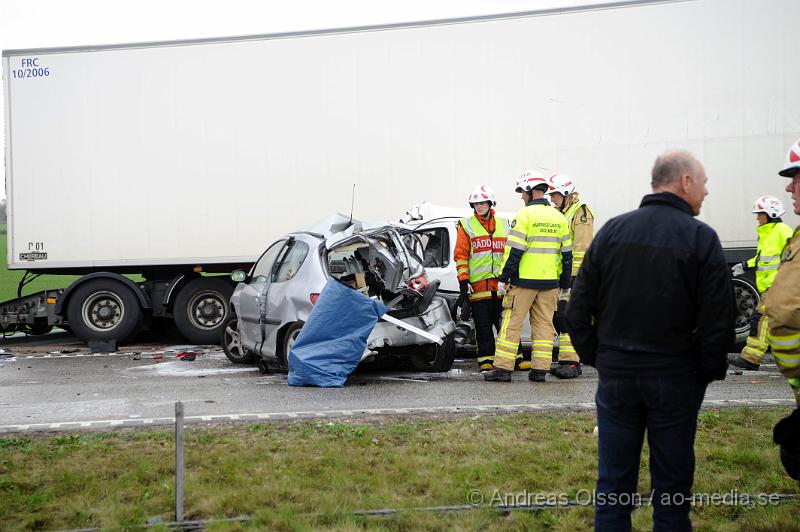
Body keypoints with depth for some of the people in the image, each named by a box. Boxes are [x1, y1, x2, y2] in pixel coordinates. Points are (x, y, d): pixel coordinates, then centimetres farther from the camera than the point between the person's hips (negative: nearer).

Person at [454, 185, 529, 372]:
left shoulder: (503, 224, 15)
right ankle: (486, 360, 9)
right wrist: (463, 279, -6)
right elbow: (461, 255, 3)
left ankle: (515, 358, 7)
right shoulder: (466, 225, 6)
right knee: (483, 325, 1)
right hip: (479, 284, -2)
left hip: (502, 283, 2)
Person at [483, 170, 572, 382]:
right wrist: (565, 283, 19)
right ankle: (540, 369, 8)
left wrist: (505, 277, -6)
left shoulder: (525, 215, -9)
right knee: (544, 323, 10)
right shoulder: (558, 217, 10)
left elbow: (515, 251, -13)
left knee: (512, 323, 0)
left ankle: (503, 367, -1)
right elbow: (566, 253, 13)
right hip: (550, 281, 6)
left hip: (524, 279, -5)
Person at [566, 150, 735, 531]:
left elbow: (578, 308, 3)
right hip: (675, 379, -3)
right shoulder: (701, 238, -9)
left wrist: (594, 357, 10)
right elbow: (718, 318, -11)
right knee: (671, 483, 9)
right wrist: (712, 370, 2)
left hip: (616, 375, 3)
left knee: (613, 479, 10)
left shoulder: (611, 231, 2)